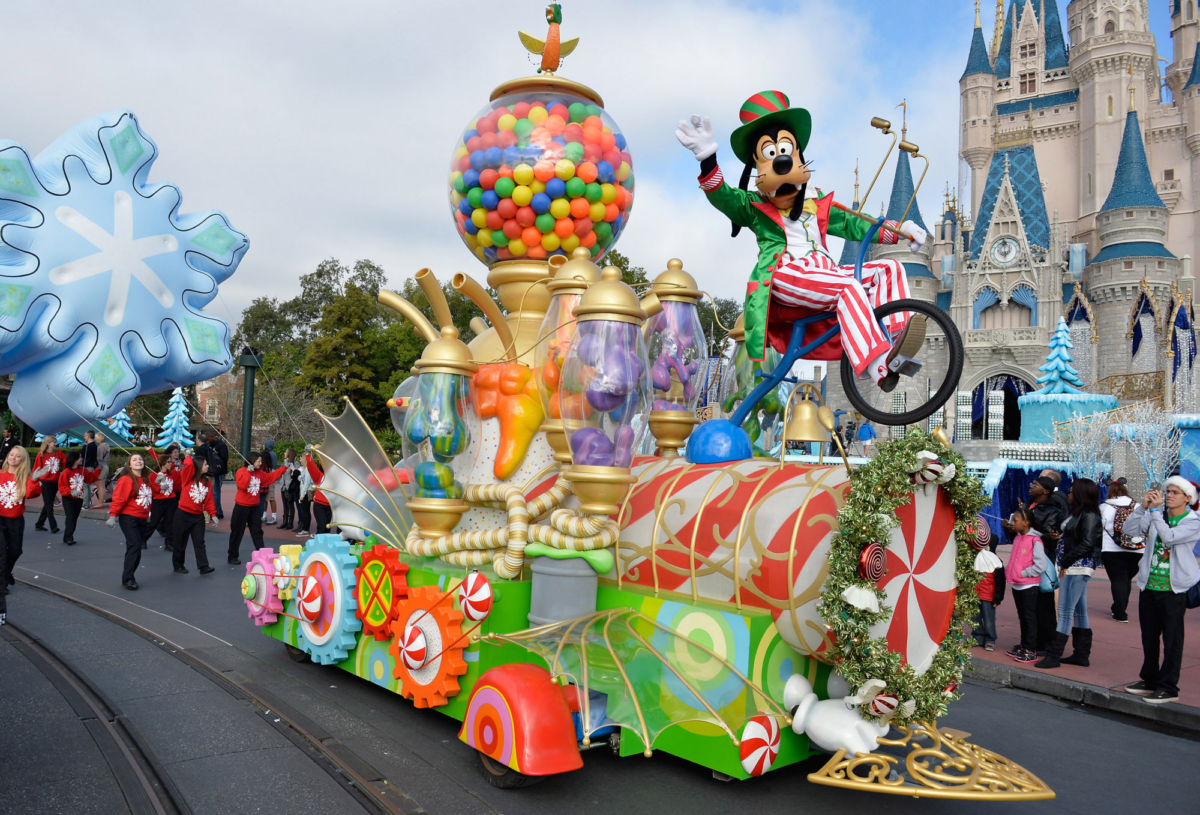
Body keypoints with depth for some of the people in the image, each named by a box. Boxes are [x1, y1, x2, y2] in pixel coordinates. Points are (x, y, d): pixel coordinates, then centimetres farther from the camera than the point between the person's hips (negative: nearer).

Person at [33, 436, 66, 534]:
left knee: (48, 505, 13)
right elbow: (37, 468, -6)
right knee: (49, 505, -3)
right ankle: (53, 527, -3)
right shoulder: (41, 454, -6)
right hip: (45, 482, -4)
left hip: (55, 482, 4)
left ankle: (39, 524, 25)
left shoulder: (59, 453, 4)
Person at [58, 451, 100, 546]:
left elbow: (91, 477, 17)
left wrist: (98, 469, 11)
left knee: (75, 519, 8)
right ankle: (69, 538, -4)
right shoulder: (66, 472, -14)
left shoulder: (83, 470, 5)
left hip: (79, 499, 6)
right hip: (68, 499, -6)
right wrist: (71, 492, -29)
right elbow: (62, 487, -15)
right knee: (70, 518, -10)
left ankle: (67, 538, 17)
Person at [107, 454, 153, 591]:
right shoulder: (126, 480, -12)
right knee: (135, 545, -17)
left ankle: (128, 577, 19)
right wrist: (113, 515, -21)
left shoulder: (147, 479, 9)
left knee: (135, 548, 10)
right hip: (128, 518, -7)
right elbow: (118, 498, -17)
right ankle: (127, 579, -11)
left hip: (142, 519, 7)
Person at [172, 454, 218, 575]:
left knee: (199, 542, -1)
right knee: (180, 542, 8)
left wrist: (213, 514, -6)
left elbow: (209, 500, 3)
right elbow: (188, 464, -27)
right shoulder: (188, 478, -8)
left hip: (198, 516, 4)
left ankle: (203, 567, -4)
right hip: (183, 515, -4)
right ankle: (178, 565, 22)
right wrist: (189, 457, -6)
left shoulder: (207, 482, 6)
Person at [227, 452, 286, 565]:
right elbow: (242, 485, -24)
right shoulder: (241, 472, -11)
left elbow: (271, 477, 14)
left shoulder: (260, 473, 8)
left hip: (255, 507, 6)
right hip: (242, 507, -6)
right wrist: (248, 472, -23)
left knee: (257, 531, 9)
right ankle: (233, 557, 12)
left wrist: (283, 468, 10)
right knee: (237, 533, 3)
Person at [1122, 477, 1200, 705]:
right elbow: (1130, 529, -3)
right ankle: (1150, 680, 27)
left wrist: (1155, 510, -20)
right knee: (1149, 637, 15)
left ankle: (1169, 688, 6)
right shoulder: (1156, 515, 6)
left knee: (1172, 639, -1)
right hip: (1148, 586, 6)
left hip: (1173, 589, -5)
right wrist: (1143, 506, -12)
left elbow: (1169, 537, -23)